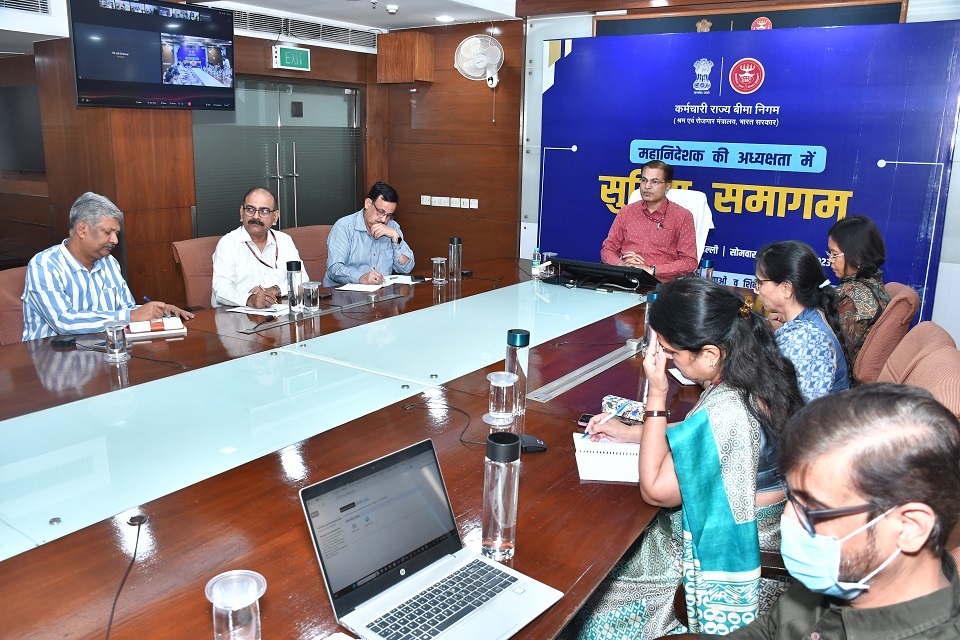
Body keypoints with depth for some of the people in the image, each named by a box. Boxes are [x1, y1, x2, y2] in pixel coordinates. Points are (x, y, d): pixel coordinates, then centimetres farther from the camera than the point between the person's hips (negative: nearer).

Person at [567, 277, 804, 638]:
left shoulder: (723, 412, -34)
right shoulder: (765, 370, -7)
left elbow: (654, 490, -22)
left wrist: (656, 395, -23)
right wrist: (631, 432, 9)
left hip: (727, 547, -8)